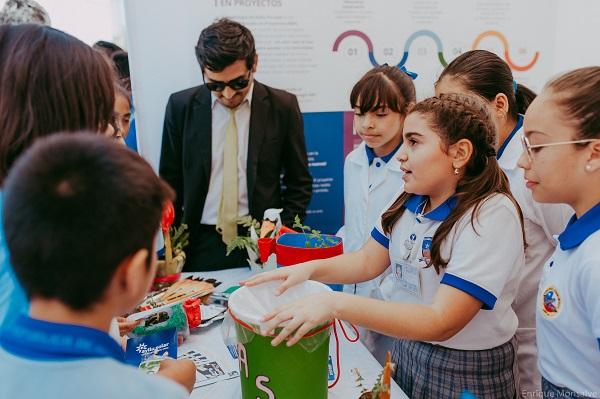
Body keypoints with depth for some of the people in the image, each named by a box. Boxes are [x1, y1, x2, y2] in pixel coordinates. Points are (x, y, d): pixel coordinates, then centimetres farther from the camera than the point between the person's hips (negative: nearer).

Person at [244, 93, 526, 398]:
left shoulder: (493, 216, -26)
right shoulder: (411, 201, -4)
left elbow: (441, 322, -31)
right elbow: (368, 260, 3)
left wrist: (337, 304, -38)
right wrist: (310, 269, -14)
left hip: (469, 371, -5)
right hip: (408, 349, 5)